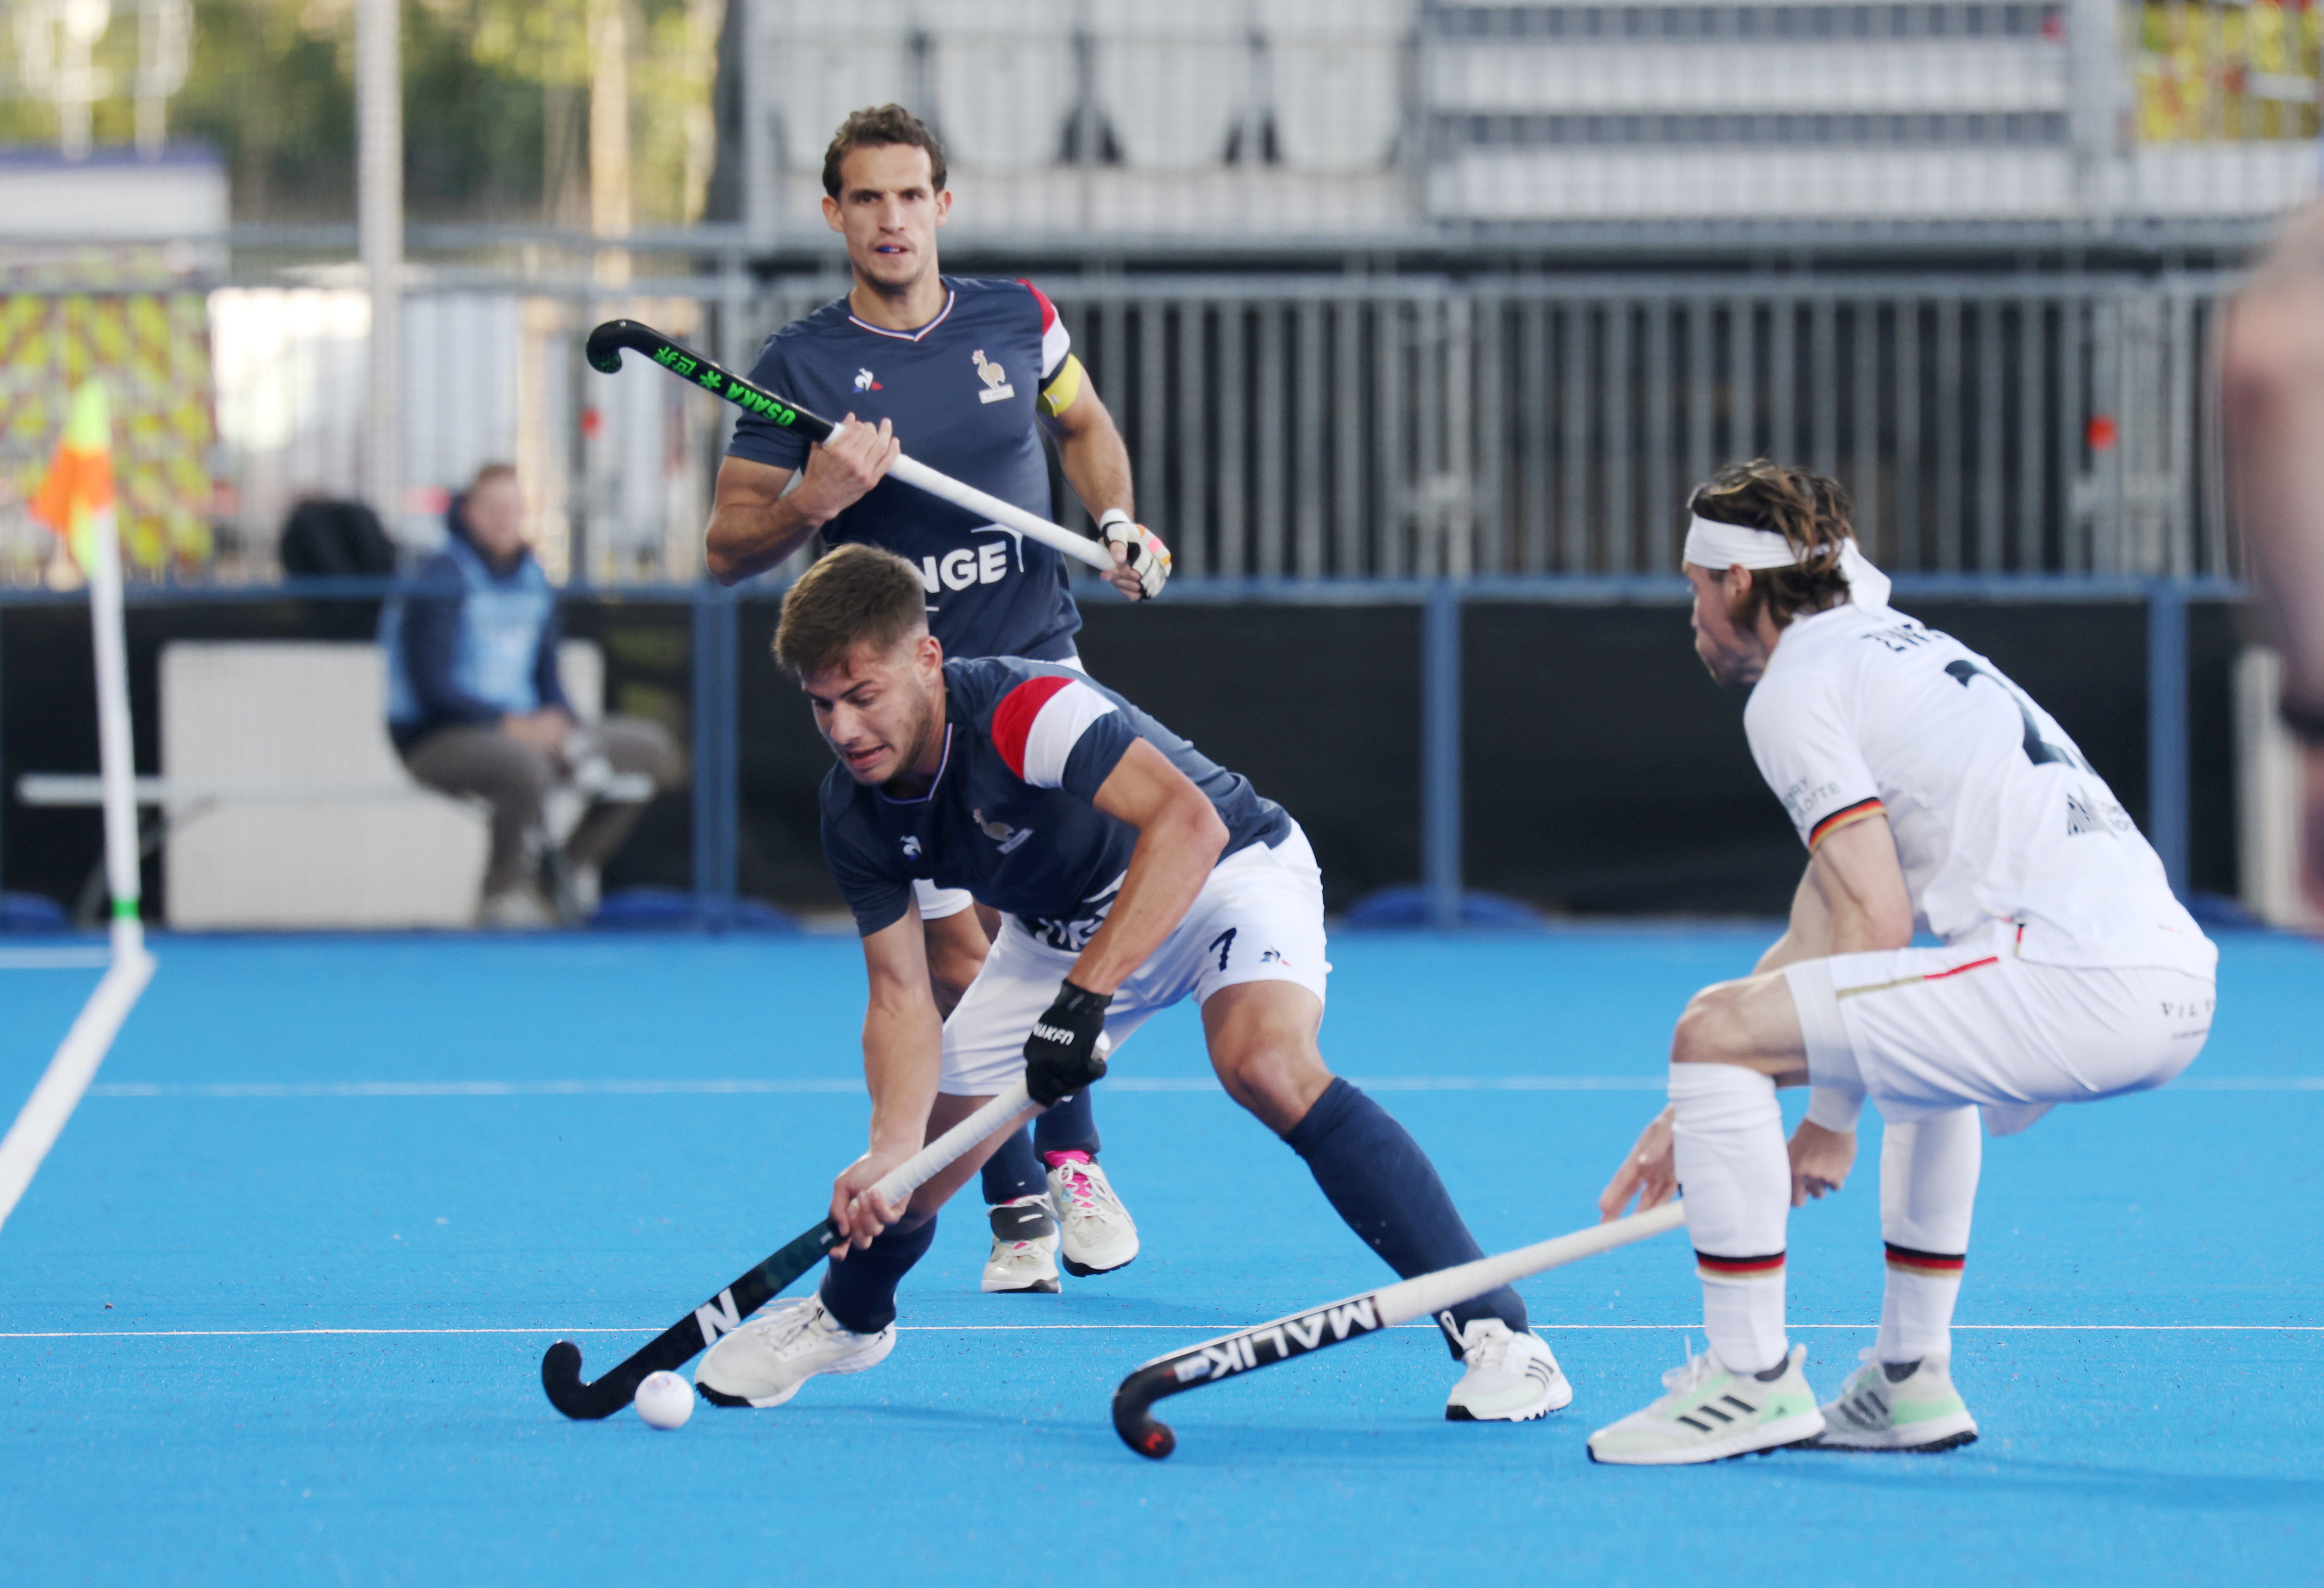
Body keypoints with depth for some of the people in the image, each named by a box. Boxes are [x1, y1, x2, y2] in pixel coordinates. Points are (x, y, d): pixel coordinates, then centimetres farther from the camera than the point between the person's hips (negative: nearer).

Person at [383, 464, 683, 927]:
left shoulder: (532, 581, 12)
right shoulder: (441, 580, -11)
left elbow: (547, 678, 17)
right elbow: (432, 685, -18)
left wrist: (563, 726, -5)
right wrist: (510, 724, -24)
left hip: (525, 733, 8)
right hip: (438, 741, -8)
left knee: (653, 746, 1)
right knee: (526, 767, -41)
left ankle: (573, 865, 5)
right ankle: (503, 895, -20)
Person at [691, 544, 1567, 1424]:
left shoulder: (1025, 709, -36)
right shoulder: (855, 813, -14)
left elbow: (1189, 822, -48)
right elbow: (901, 997, -12)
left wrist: (1085, 997, -51)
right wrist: (891, 1149, -30)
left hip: (1224, 872, -6)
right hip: (1058, 926, 6)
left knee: (1266, 1063, -36)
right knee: (918, 1162, 3)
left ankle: (1492, 1326, -34)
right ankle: (848, 1316, 39)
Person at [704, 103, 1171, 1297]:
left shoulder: (1013, 321, 3)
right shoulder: (798, 368, -4)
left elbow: (1084, 423, 24)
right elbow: (727, 549, -2)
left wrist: (1119, 523, 6)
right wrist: (810, 502, -22)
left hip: (1036, 661, 1)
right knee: (955, 956, -4)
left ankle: (1071, 1159, 4)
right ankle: (1016, 1204, 8)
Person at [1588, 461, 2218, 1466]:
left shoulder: (1795, 689, 1)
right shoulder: (1892, 649, 31)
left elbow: (1875, 927, -7)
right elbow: (1820, 941, 32)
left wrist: (1831, 1119, 4)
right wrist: (1701, 1114, 30)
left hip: (2074, 983, -10)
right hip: (2180, 982, 10)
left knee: (1712, 1034, -7)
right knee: (1925, 1050, 40)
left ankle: (1750, 1382, -1)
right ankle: (1911, 1381, 35)